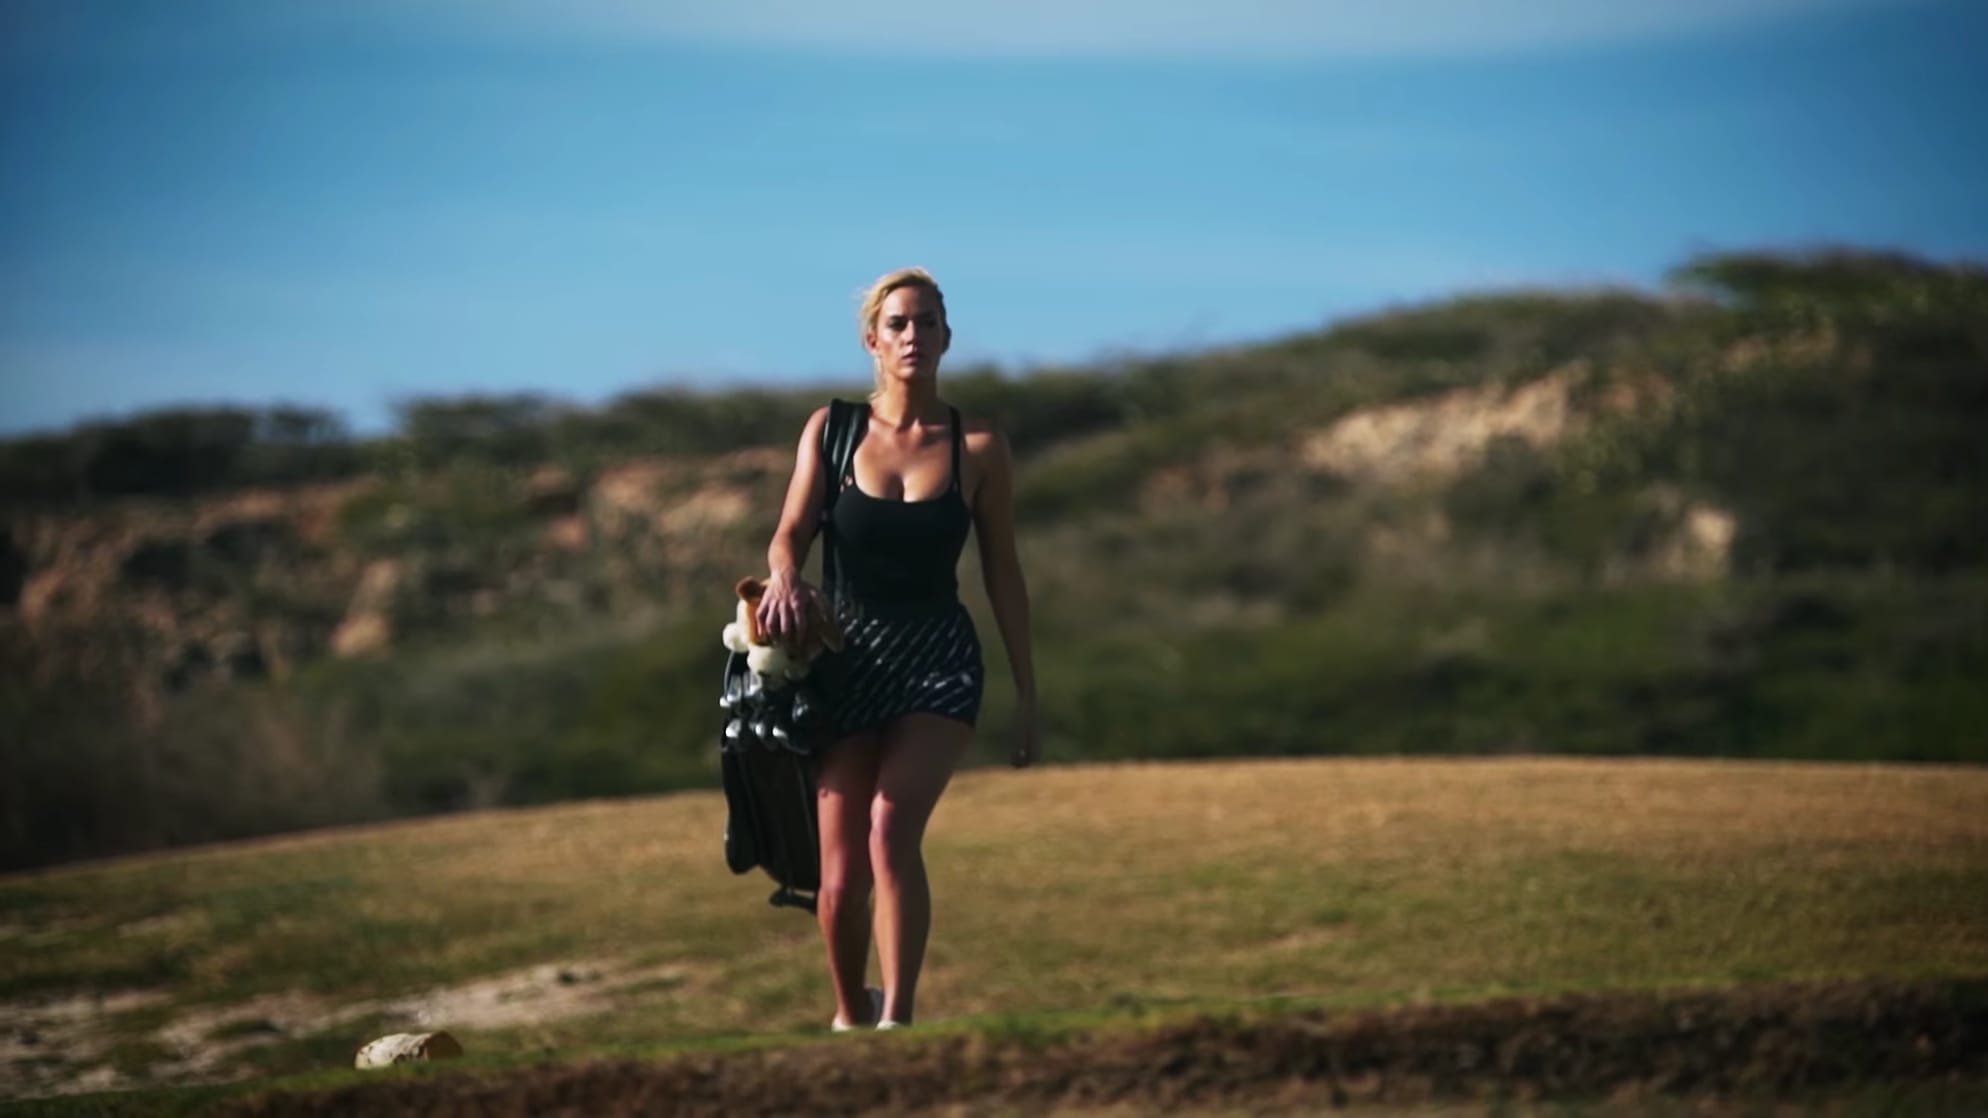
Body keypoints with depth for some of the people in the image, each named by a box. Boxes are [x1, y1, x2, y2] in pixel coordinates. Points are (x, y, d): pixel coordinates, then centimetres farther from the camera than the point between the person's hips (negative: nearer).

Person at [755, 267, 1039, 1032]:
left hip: (940, 661, -1)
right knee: (841, 878, 0)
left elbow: (1002, 572, 5)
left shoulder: (979, 449, 0)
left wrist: (1027, 693, 5)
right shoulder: (831, 431, 2)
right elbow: (790, 533, -6)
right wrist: (784, 579, -30)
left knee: (893, 824, -27)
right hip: (848, 662, 1)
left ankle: (898, 1019, -26)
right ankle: (849, 1014, 27)